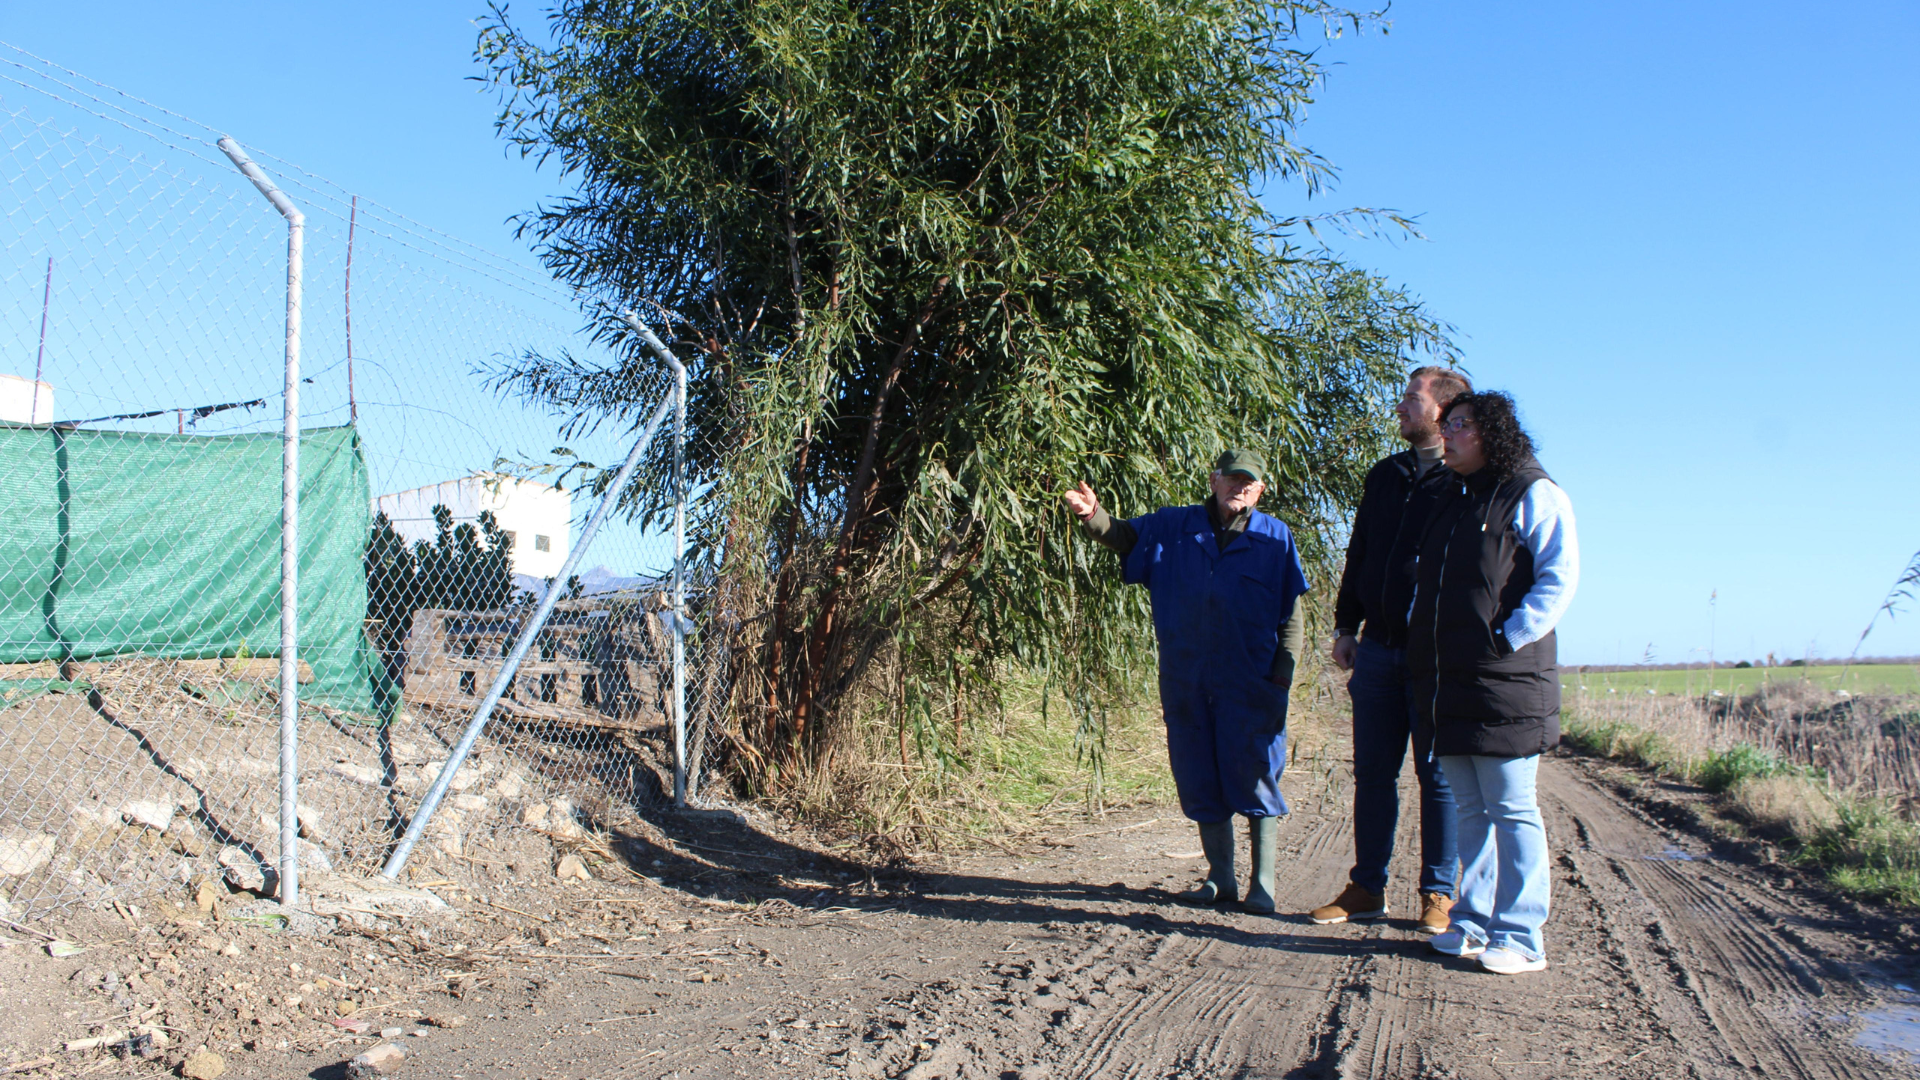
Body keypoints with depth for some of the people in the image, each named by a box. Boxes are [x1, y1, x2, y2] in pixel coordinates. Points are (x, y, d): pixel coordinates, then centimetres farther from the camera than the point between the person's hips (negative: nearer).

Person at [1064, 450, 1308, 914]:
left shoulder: (1275, 537, 3)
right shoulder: (1174, 527, 6)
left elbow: (1292, 614, 4)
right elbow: (1122, 536, 11)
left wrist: (1283, 674, -3)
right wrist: (1094, 515, -12)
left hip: (1251, 684, -2)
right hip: (1187, 682, 3)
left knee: (1256, 777, -2)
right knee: (1200, 780, 10)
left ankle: (1262, 883, 9)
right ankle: (1220, 878, 23)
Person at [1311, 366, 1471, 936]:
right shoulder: (1385, 476, 15)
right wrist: (1345, 626, 14)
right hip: (1379, 649, 6)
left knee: (1438, 776, 3)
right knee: (1372, 771, 8)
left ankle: (1438, 895, 13)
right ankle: (1367, 888, 17)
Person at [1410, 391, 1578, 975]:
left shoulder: (1534, 497, -2)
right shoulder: (1453, 503, 20)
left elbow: (1559, 578, -11)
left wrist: (1506, 640, -17)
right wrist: (1420, 651, 15)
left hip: (1504, 686, -7)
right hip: (1447, 686, 7)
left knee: (1512, 810, -2)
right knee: (1469, 811, 11)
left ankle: (1520, 937, 4)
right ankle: (1474, 923, 19)